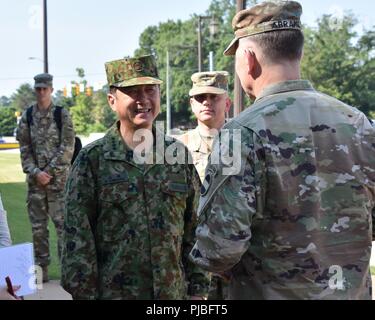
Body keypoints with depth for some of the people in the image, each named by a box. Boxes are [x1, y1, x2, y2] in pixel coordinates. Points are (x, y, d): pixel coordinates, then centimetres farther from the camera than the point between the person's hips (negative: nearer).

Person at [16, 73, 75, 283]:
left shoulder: (62, 114, -2)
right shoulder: (27, 116, 7)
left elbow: (67, 148, -7)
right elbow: (24, 148, 5)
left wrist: (49, 172, -12)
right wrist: (35, 172, -9)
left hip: (58, 178, -3)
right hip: (35, 179, 3)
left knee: (63, 224, -3)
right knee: (38, 226, 8)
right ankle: (41, 269, 18)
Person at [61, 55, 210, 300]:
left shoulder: (179, 155, 3)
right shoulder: (92, 159, -5)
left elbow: (195, 227, 6)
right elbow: (78, 238, -6)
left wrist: (198, 288, 4)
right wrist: (84, 293, -10)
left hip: (174, 291, 3)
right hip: (113, 291, -2)